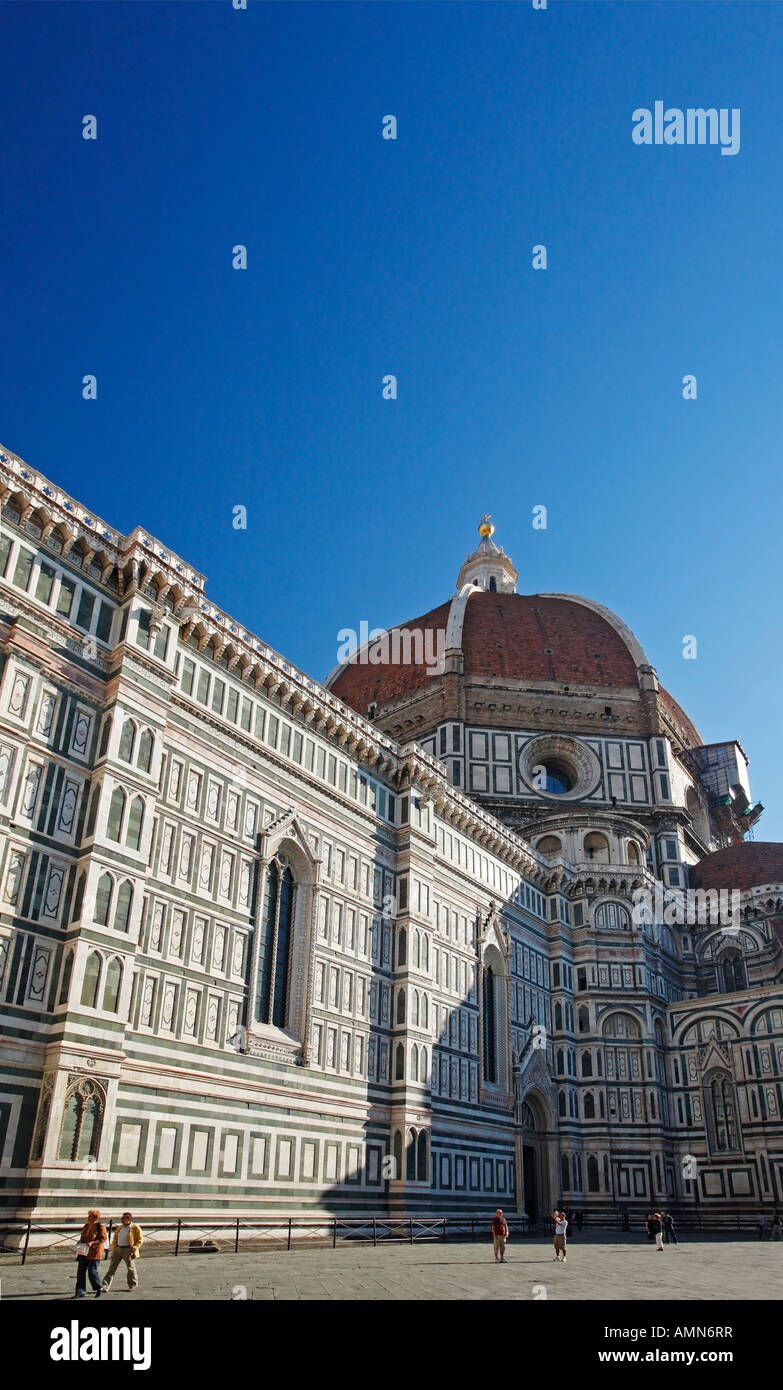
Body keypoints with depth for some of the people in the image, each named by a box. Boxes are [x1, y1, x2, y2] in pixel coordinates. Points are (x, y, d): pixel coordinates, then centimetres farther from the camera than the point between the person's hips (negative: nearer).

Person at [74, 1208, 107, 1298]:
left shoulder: (100, 1226, -9)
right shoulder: (86, 1225, 11)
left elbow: (103, 1239, -11)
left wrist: (92, 1243, -22)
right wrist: (80, 1242, 3)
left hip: (94, 1251, -7)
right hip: (84, 1251, 7)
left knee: (92, 1271, -5)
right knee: (80, 1271, 1)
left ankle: (100, 1288, 16)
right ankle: (80, 1291, 8)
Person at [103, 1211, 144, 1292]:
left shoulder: (135, 1228, -1)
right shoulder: (119, 1228, 17)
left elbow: (140, 1240, -3)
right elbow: (114, 1239, 22)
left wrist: (134, 1248, -17)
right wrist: (113, 1249, 11)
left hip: (128, 1250, -5)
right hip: (118, 1249, 5)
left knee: (130, 1268, 2)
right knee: (112, 1268, 1)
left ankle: (133, 1285, 19)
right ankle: (105, 1287, 3)